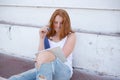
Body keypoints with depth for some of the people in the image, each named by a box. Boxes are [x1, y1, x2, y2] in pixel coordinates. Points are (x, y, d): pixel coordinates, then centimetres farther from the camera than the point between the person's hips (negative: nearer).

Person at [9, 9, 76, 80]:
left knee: (45, 55, -38)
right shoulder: (48, 36, 13)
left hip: (63, 71, -3)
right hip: (45, 69, 3)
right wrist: (42, 38, -4)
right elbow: (40, 55, 2)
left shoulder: (71, 36, 6)